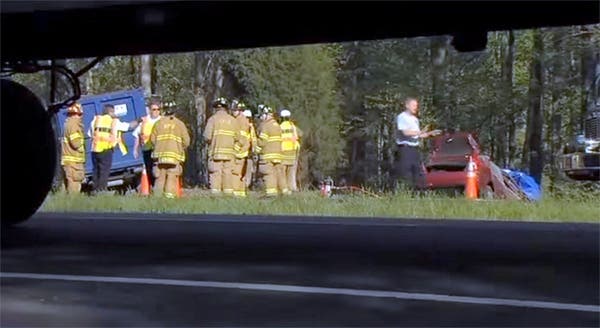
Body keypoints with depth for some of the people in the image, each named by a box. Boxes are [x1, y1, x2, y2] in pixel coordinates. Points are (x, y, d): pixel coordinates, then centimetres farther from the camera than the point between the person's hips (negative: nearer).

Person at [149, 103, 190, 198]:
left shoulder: (159, 123, 9)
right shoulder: (180, 124, 7)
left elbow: (152, 139, 4)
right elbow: (186, 141, 2)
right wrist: (182, 149, 19)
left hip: (161, 154, 2)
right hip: (175, 155, -1)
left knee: (160, 176, 5)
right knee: (172, 176, -1)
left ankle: (158, 195, 2)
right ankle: (170, 194, -10)